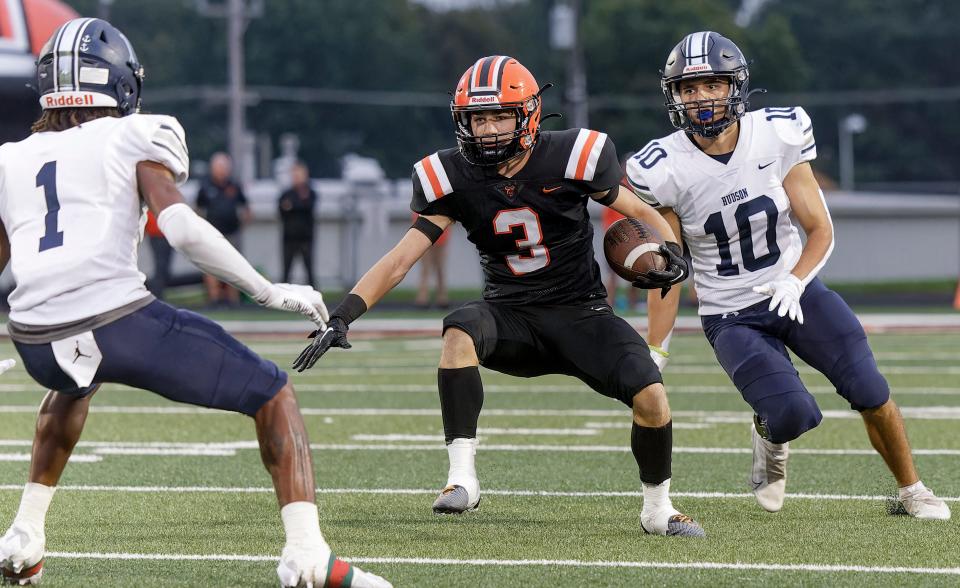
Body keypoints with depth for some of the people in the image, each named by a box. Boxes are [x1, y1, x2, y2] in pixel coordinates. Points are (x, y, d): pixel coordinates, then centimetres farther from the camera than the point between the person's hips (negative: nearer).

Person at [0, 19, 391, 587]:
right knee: (273, 395, 10)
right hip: (119, 320, -5)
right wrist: (269, 291, -2)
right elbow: (179, 225, -8)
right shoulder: (131, 139, 8)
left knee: (73, 384, 42)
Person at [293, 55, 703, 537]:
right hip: (511, 316, 1)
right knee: (460, 331, -34)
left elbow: (641, 215, 2)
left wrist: (669, 254, -19)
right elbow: (401, 258, -7)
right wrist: (342, 316, -18)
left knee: (650, 398, -21)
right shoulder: (452, 178, -6)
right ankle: (462, 478, -35)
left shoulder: (572, 159, -11)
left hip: (580, 312, -1)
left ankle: (657, 509, 9)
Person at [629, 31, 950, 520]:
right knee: (793, 414, -23)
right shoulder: (665, 170, -14)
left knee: (870, 393, -13)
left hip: (795, 291, 2)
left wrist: (794, 283, -23)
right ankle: (769, 441, 16)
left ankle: (911, 489, 13)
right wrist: (654, 356, -5)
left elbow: (820, 230, -4)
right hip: (731, 316, -2)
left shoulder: (778, 136, -12)